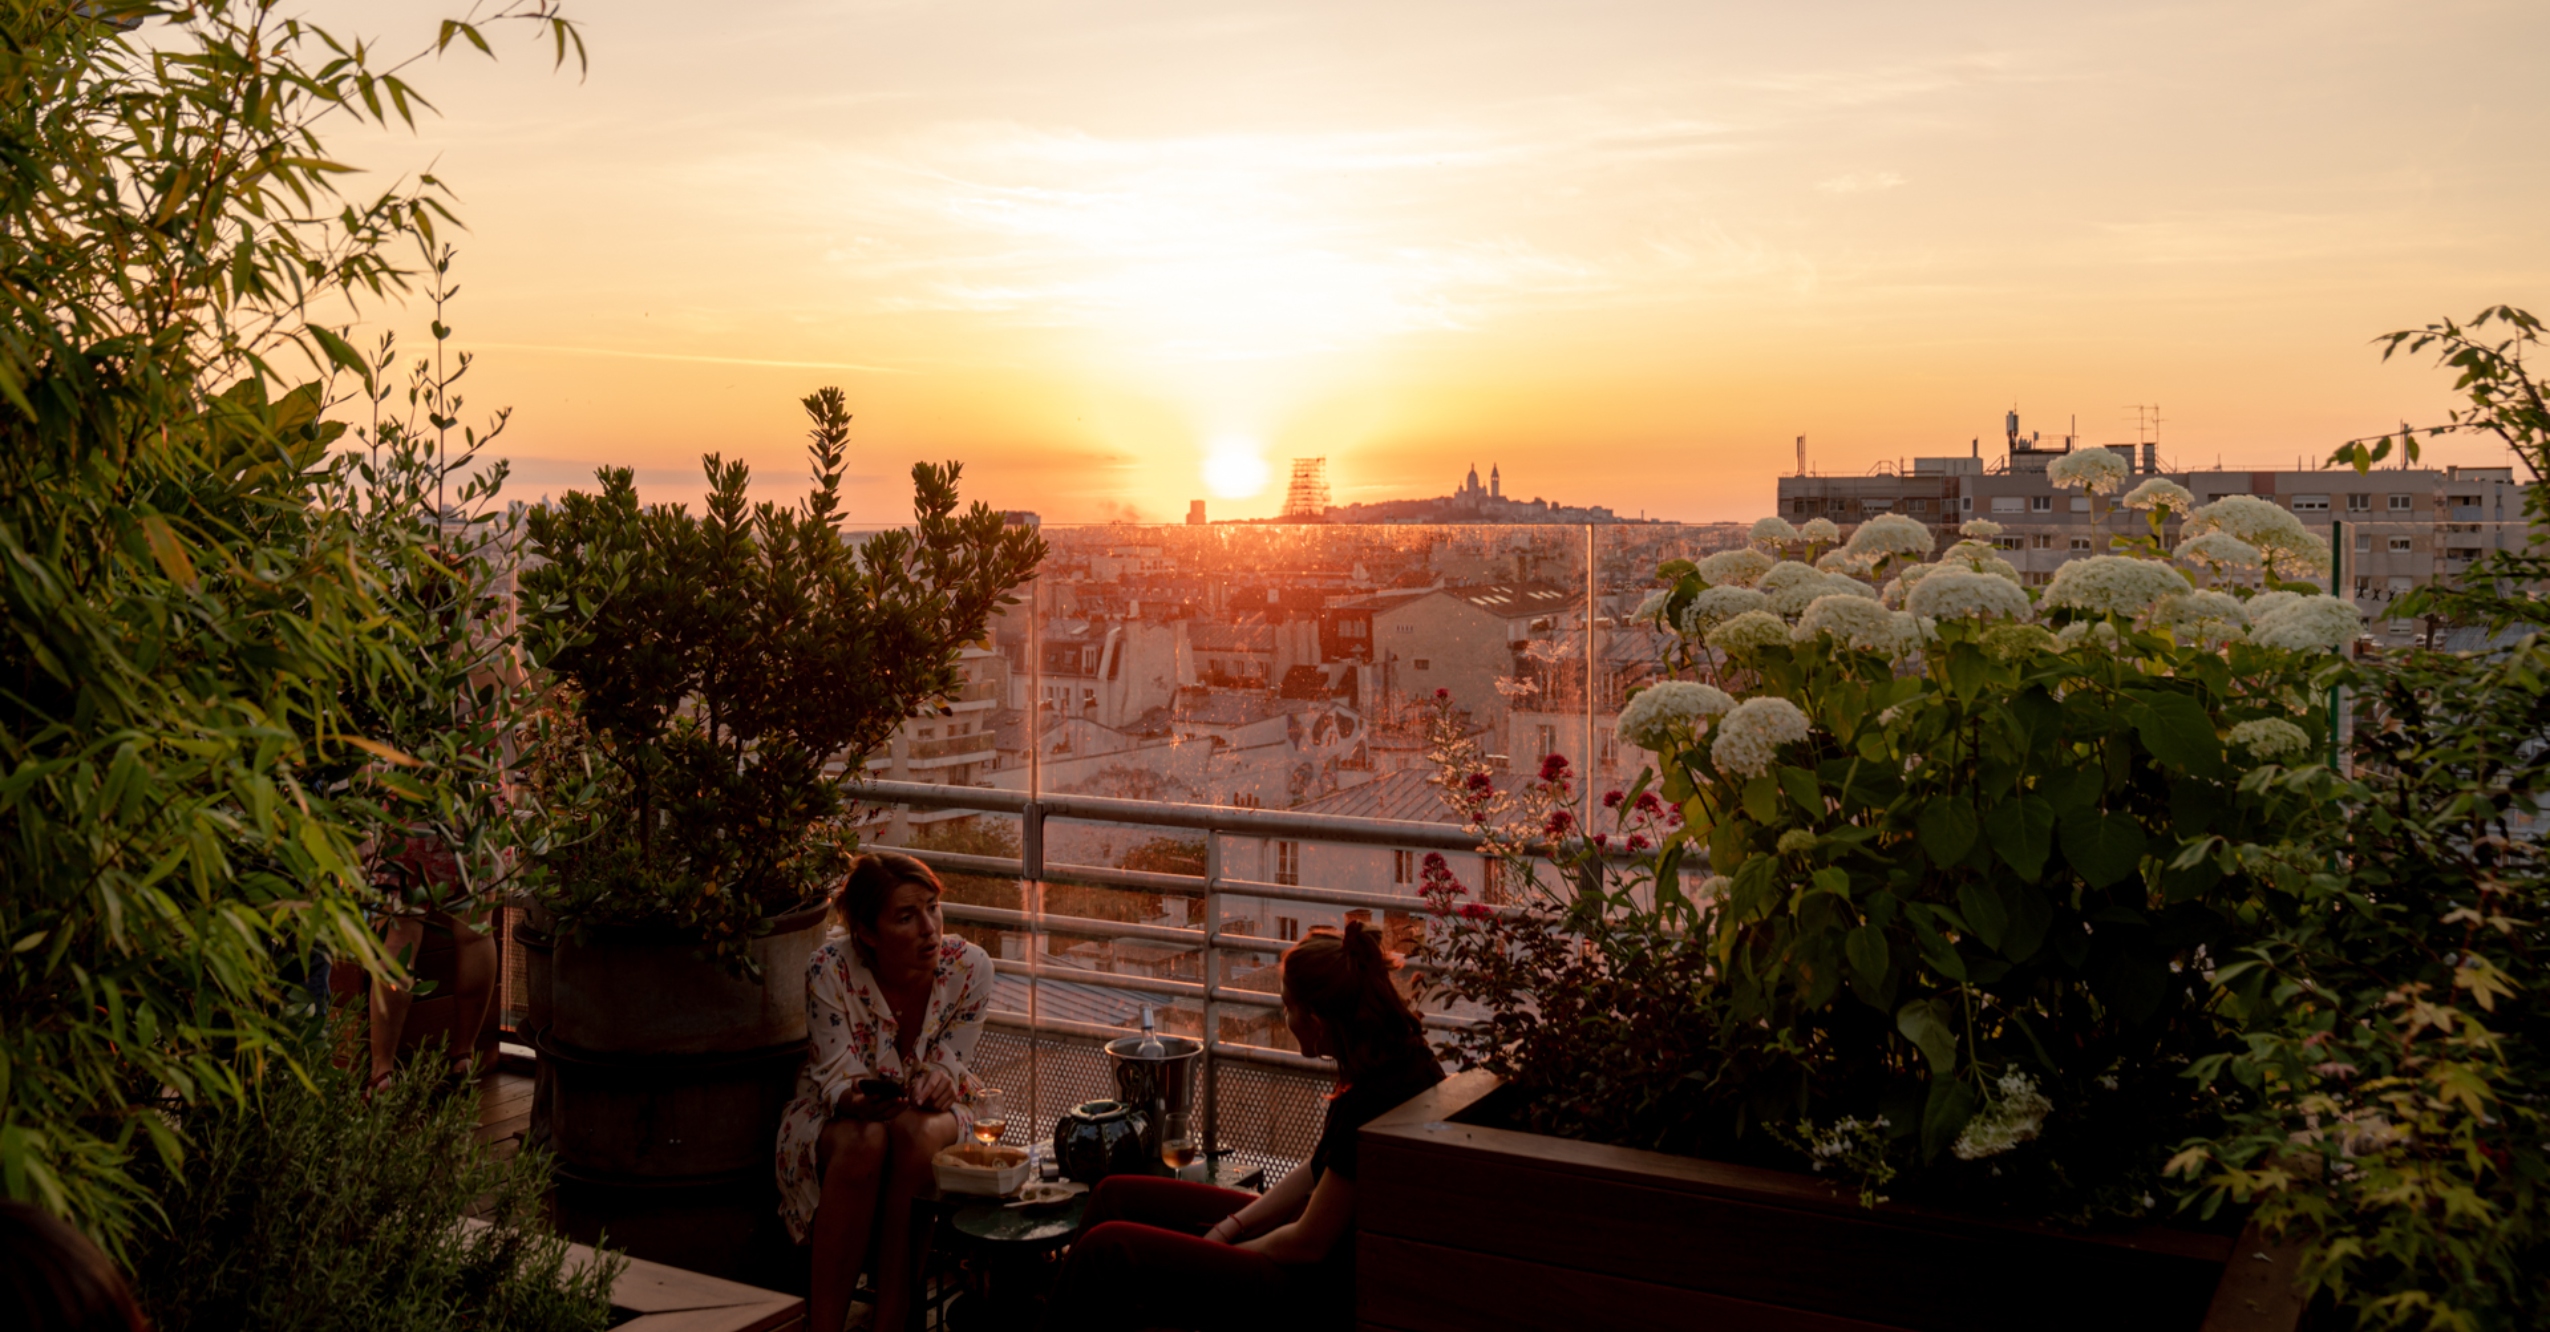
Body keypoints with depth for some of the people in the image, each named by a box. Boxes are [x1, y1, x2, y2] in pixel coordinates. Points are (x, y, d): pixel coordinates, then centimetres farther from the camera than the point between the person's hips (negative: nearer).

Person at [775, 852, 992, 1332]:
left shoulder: (970, 967, -17)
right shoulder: (831, 967, -21)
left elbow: (949, 1064, -9)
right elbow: (837, 1075, -19)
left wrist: (940, 1081, -34)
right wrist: (856, 1098, -43)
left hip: (930, 1115, 1)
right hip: (840, 1113, -1)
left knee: (914, 1131, -35)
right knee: (863, 1140, -36)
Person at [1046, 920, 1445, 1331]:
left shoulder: (1371, 1104, -29)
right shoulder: (1400, 1057, -1)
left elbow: (1307, 1245, -20)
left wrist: (1220, 1252, -4)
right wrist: (1229, 1229, 4)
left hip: (1318, 1295, -10)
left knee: (1108, 1249, -14)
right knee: (1116, 1195, 11)